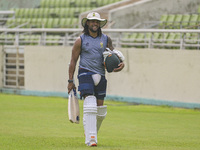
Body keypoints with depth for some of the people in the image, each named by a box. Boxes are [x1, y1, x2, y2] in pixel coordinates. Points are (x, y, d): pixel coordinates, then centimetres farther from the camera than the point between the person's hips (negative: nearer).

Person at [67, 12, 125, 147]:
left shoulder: (106, 39, 9)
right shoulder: (80, 40, 0)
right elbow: (73, 61, 3)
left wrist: (121, 63, 0)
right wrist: (71, 81, -1)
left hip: (100, 75, 4)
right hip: (85, 73, -4)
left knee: (100, 108, 6)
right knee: (90, 104, -19)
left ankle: (92, 133, 28)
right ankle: (90, 138, -23)